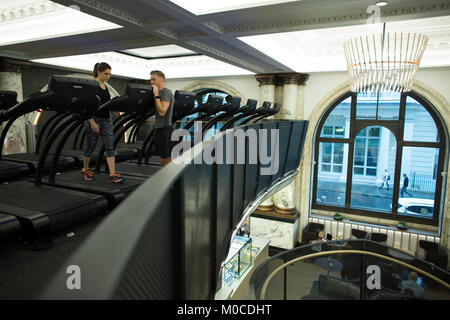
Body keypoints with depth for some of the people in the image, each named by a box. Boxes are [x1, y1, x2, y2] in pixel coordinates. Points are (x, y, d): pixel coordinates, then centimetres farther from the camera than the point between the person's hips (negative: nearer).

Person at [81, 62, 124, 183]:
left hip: (106, 120, 7)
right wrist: (92, 123, -20)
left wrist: (110, 120, 17)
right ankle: (85, 170, 28)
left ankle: (112, 174, -5)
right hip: (94, 119, -6)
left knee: (110, 146, -3)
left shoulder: (105, 86, 13)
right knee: (90, 146, 7)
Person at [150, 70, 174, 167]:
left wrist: (156, 95, -18)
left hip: (165, 129, -10)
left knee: (167, 160, -6)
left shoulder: (166, 92, -12)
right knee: (162, 160, 13)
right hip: (159, 129, 10)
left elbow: (162, 112, -23)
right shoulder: (160, 93, 18)